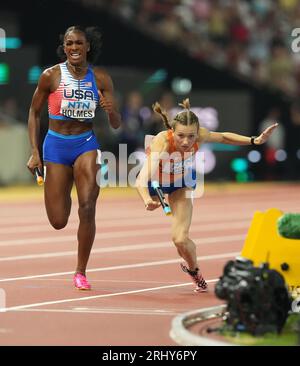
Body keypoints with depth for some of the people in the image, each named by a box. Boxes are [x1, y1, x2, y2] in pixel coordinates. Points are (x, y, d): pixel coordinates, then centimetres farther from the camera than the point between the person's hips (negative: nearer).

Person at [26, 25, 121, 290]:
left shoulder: (101, 79, -2)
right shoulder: (51, 76, -7)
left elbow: (116, 125, 1)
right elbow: (34, 113, 4)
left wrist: (111, 111, -22)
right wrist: (35, 153, -1)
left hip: (87, 144, 0)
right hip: (55, 146, 0)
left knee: (87, 208, -17)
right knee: (58, 222, 1)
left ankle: (81, 272, -3)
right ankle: (63, 194, 41)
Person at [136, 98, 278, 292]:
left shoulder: (200, 136, -35)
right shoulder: (162, 142, -47)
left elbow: (223, 137, -11)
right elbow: (142, 178, -57)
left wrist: (255, 140, -18)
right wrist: (148, 201, -77)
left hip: (182, 182, 0)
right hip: (157, 180, 0)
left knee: (180, 239, -12)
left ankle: (194, 271, 19)